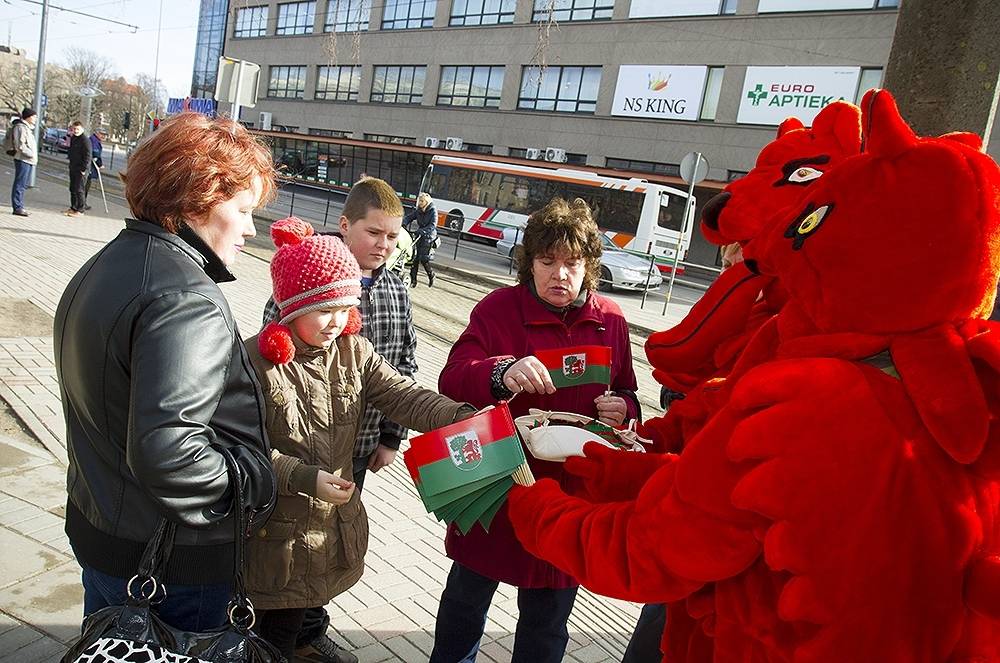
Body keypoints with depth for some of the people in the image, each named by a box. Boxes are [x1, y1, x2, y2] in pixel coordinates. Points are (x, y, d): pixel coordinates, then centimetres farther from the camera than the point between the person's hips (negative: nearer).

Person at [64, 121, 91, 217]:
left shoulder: (85, 140, -13)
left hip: (81, 170, -9)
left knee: (79, 189, -6)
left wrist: (84, 169, -19)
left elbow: (87, 156, -17)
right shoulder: (73, 138, 14)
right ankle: (73, 208, 22)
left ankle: (80, 210, 0)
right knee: (72, 189, 13)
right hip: (73, 168, 9)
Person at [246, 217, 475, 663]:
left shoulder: (354, 351, -3)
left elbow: (403, 396, -13)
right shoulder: (258, 360, -19)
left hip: (330, 526, 5)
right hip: (272, 533, -5)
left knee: (287, 627, 27)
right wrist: (306, 477, -27)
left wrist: (463, 418, -28)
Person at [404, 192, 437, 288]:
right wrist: (404, 224, -16)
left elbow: (433, 225, -19)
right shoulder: (418, 210, 8)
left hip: (428, 236, -5)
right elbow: (409, 217, 6)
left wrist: (422, 231, -31)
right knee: (415, 258, -3)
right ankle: (413, 280, 2)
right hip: (418, 235, 5)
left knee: (423, 259, -12)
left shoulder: (433, 211, -9)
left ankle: (431, 274, 15)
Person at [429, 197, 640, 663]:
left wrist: (621, 407, -11)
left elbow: (626, 396, 12)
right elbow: (451, 379, -20)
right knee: (466, 598, 22)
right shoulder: (499, 308, -9)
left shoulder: (610, 320, 0)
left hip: (570, 494, 2)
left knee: (547, 621, 20)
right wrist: (502, 373, -40)